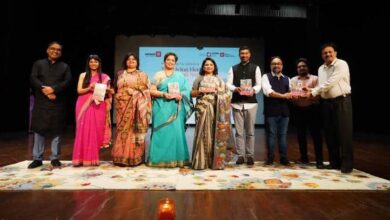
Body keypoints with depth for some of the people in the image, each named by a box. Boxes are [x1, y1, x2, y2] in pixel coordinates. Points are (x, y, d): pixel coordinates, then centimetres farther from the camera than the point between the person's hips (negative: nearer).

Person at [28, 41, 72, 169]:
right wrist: (44, 89, -15)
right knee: (39, 129, 2)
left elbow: (67, 81, -2)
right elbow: (33, 79, 0)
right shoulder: (38, 64, 14)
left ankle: (55, 158, 9)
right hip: (41, 102, 0)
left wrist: (53, 89, -16)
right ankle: (37, 158, 10)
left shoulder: (65, 67, 13)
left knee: (56, 130, 1)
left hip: (58, 103, 0)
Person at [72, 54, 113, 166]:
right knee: (83, 131, -2)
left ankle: (93, 158, 8)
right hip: (84, 106, 0)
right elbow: (79, 90, 1)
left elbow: (109, 91, 10)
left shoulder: (104, 77, 10)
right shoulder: (83, 75, 9)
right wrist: (89, 88, -16)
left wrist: (107, 90, -13)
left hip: (98, 106, 0)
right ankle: (81, 158, 4)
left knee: (96, 131, 0)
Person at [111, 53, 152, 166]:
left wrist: (133, 92, -7)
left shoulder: (142, 75, 10)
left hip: (136, 106, -2)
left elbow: (146, 91, 3)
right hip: (122, 105, 2)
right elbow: (115, 89, 15)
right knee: (123, 130, 1)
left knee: (135, 129, -4)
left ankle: (135, 157, 3)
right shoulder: (120, 74, 16)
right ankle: (122, 158, 6)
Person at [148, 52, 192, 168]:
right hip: (161, 108, -1)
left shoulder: (180, 76, 14)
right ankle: (160, 159, 6)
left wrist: (181, 95, -12)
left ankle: (175, 159, 7)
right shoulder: (158, 75, 9)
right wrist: (164, 94, -14)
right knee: (161, 132, -3)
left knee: (176, 131, -2)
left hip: (175, 108, 1)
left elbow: (186, 90, 9)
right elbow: (152, 91, 1)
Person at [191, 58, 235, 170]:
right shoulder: (199, 78, 12)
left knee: (216, 134, -2)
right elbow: (192, 93, 7)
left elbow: (225, 94, 13)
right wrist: (200, 91, -10)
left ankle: (216, 161, 4)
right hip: (203, 109, -1)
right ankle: (201, 162, -1)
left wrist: (218, 91, -6)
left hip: (216, 109, 2)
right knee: (203, 133, -6)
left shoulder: (219, 79, 16)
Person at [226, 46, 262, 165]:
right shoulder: (233, 69, 12)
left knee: (250, 131, 5)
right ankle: (240, 155, 13)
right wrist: (235, 89, -18)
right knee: (239, 131, 5)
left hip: (251, 102, -1)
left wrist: (253, 90, -20)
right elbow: (228, 84, 2)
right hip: (236, 102, 1)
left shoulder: (255, 68, 9)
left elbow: (259, 84, 1)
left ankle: (250, 155, 14)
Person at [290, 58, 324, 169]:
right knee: (300, 134, 9)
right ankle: (304, 157, 22)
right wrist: (294, 98, -15)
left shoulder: (315, 79, 4)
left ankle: (319, 160, 4)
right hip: (298, 110, 3)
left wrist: (309, 95, -24)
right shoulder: (293, 80, 13)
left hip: (312, 109, -3)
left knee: (316, 134, -3)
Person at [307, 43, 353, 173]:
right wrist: (312, 91, -6)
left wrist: (314, 91, -12)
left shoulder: (341, 64, -9)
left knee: (344, 133, -4)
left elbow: (330, 83, -17)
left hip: (342, 101, -6)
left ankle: (347, 163, 5)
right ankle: (334, 162, 19)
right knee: (330, 133, 8)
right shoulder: (321, 69, 14)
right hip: (327, 103, 7)